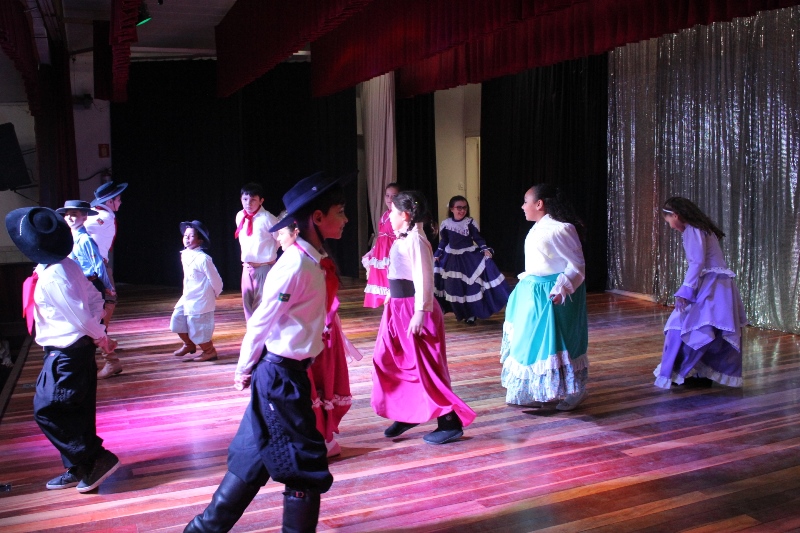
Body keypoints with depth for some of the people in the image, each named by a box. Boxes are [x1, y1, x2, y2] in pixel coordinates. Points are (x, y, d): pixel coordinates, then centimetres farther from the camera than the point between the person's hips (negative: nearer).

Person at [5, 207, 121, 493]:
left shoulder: (49, 278, -24)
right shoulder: (67, 265, 4)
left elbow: (81, 317, -22)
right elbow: (95, 299, 8)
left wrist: (101, 338, -6)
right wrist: (99, 336, 4)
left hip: (65, 355, -9)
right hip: (79, 349, 9)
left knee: (46, 411, 2)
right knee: (76, 412, 16)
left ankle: (97, 459, 4)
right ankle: (78, 469, 27)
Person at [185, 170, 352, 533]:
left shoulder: (310, 261, 7)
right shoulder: (295, 265, -22)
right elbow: (260, 322, -17)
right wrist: (244, 371, -5)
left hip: (288, 373, 9)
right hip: (281, 376, -9)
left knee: (257, 458, 18)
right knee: (306, 464, 2)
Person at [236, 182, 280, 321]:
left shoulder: (267, 218, -15)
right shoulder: (240, 216, 4)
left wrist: (269, 254, 3)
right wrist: (247, 254, 14)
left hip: (264, 267, -6)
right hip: (246, 267, 6)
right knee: (247, 303, 13)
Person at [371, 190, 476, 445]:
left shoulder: (415, 240, -17)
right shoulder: (403, 239, 12)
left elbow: (424, 279, -22)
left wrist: (420, 312, -24)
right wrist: (392, 301, 20)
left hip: (414, 309, -10)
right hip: (398, 308, 10)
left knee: (424, 367, -4)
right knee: (387, 360, 14)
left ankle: (451, 423, 6)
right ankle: (406, 414, 27)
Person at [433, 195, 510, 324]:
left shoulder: (470, 222, -9)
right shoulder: (445, 223, -2)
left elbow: (478, 238, -5)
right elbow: (443, 241, 9)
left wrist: (485, 249, -19)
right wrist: (437, 255, 7)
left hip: (469, 257, -2)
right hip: (452, 258, 3)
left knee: (470, 285, -2)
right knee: (454, 287, 9)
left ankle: (471, 314, 9)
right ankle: (460, 313, 26)